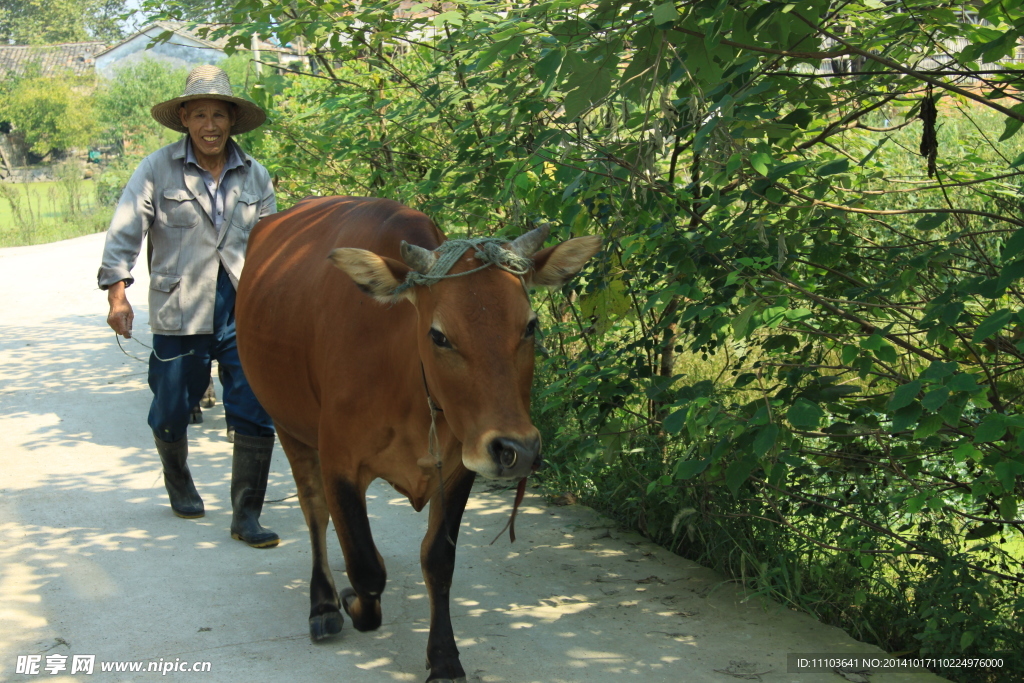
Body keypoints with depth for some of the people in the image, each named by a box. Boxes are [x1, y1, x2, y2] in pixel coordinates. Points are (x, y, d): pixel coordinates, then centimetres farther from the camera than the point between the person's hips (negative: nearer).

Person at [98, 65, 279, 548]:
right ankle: (178, 484, 40)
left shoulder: (255, 176, 9)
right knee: (172, 412, 10)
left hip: (245, 313, 2)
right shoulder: (158, 170, -1)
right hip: (179, 311, -2)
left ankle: (246, 517, 6)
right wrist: (117, 293, -13)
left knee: (255, 414, -4)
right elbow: (124, 232, -3)